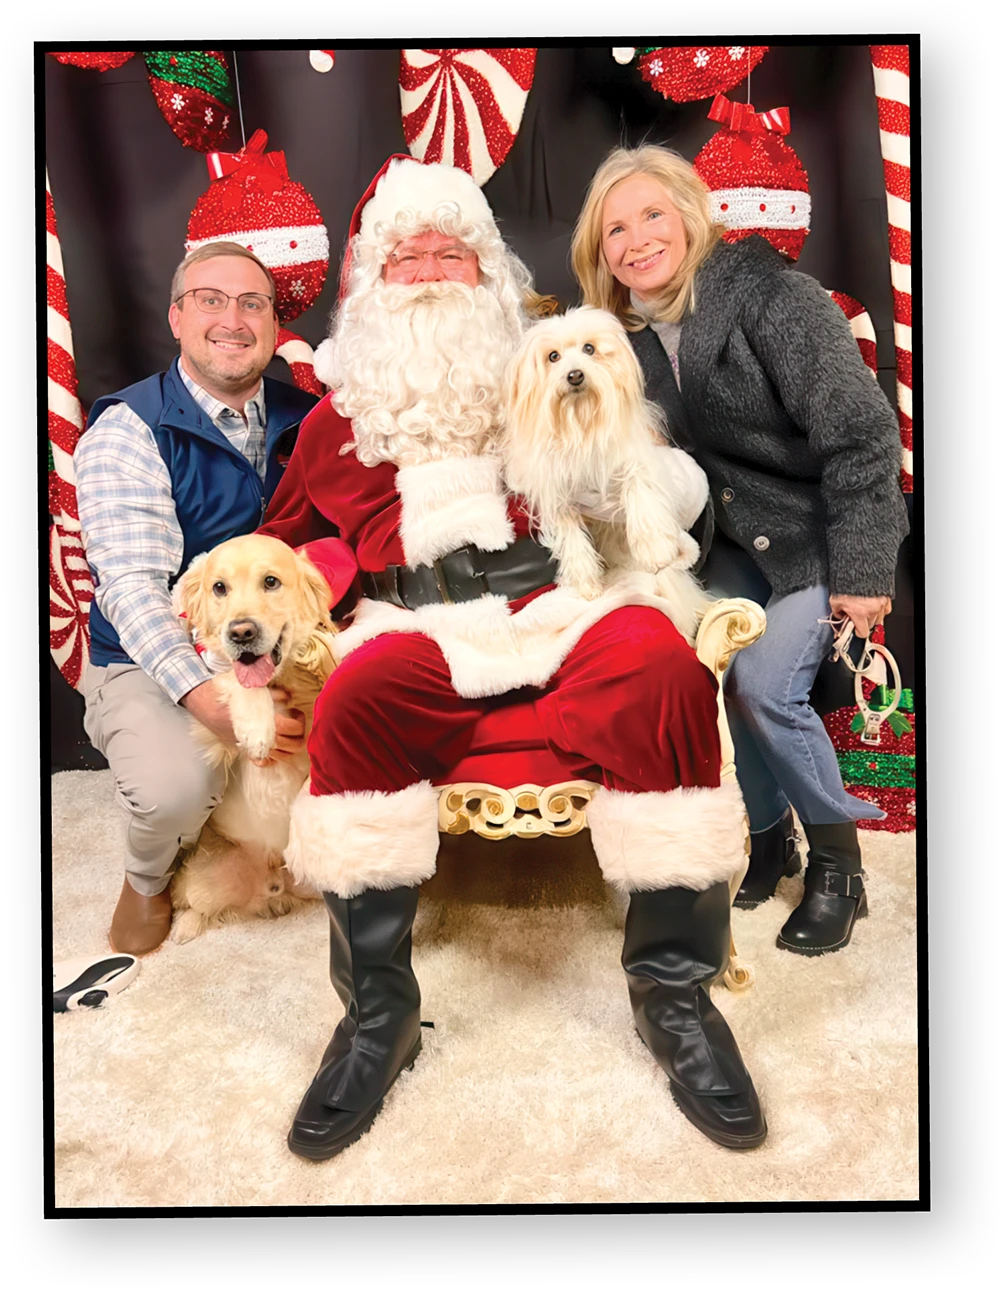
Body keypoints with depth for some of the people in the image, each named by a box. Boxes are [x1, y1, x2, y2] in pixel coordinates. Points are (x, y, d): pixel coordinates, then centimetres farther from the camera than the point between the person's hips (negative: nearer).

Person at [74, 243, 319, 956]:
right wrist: (211, 701, -33)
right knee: (174, 787, -31)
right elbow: (132, 585, -19)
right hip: (150, 664, -4)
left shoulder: (305, 418, 6)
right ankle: (148, 880, 9)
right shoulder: (128, 430, -9)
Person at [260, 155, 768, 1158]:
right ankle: (377, 1010, -18)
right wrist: (337, 573, 7)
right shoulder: (339, 416, 25)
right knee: (356, 698, -34)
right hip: (416, 624, 0)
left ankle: (673, 989, -17)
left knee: (664, 669, -31)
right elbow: (283, 542, 28)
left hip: (555, 598, 1)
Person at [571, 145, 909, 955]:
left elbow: (858, 432, -21)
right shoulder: (631, 333, -2)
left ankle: (838, 858, 8)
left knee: (766, 685, -16)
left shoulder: (774, 297, -20)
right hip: (735, 537, 6)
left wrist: (860, 568, -22)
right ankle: (768, 833, 21)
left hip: (822, 531, -6)